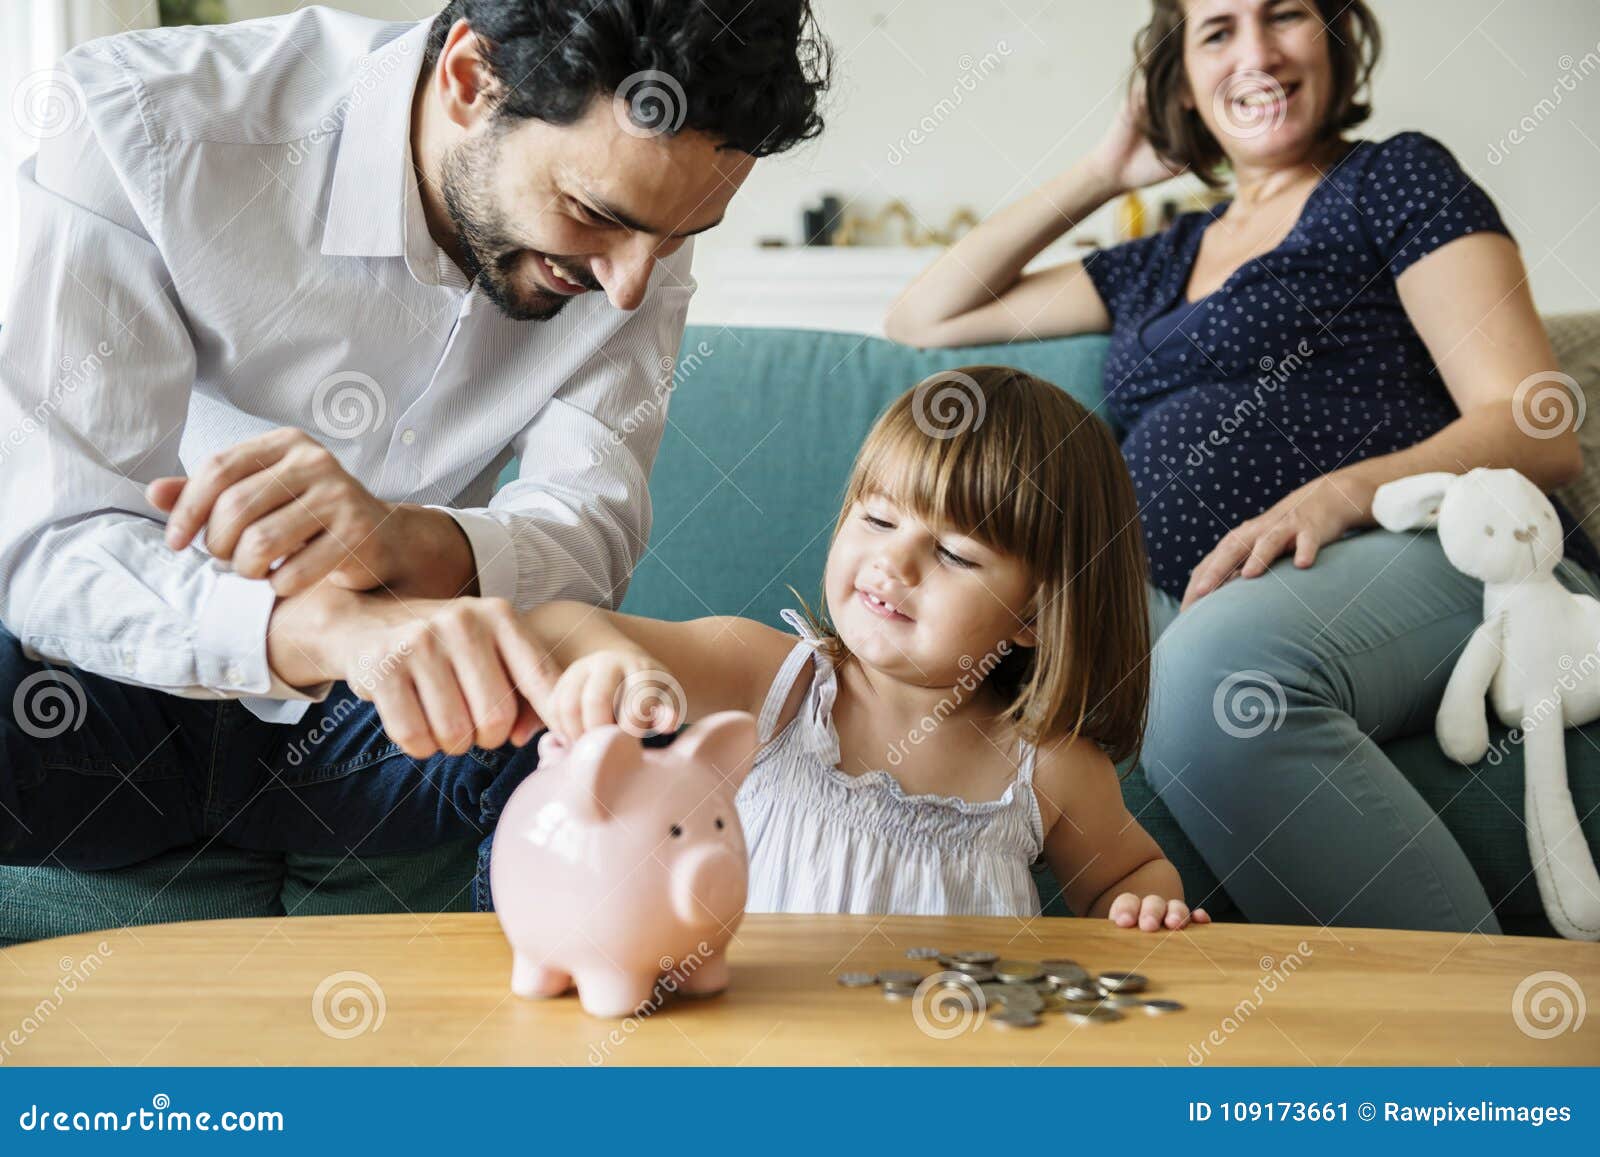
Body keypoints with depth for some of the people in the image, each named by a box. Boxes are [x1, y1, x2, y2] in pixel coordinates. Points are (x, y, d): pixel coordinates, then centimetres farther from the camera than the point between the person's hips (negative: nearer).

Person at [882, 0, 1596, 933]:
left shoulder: (1398, 180, 14)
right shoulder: (1162, 266, 30)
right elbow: (923, 321, 35)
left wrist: (1341, 491, -18)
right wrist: (1101, 177, 30)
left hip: (1427, 563, -4)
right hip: (1194, 609, 5)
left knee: (1218, 658, -41)